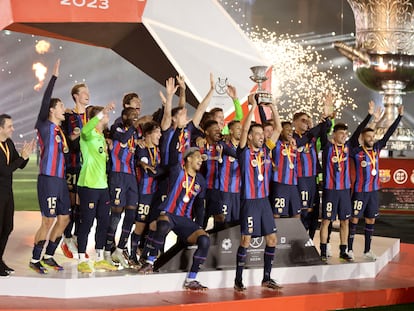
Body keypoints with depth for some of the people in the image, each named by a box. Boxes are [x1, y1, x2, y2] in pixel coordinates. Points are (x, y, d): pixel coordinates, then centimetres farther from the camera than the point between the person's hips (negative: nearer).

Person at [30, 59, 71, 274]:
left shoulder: (60, 130, 16)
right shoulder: (44, 126, -6)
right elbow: (45, 101, -18)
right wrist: (54, 77, -20)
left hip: (61, 180, 8)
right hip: (48, 179, -8)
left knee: (64, 219, 11)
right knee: (48, 221, -6)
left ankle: (49, 256, 22)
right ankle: (35, 260, 5)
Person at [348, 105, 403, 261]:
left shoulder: (377, 148, 4)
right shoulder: (356, 152, -11)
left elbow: (388, 134, 7)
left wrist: (400, 116, 5)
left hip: (374, 190, 6)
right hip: (360, 191, -6)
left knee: (371, 220, 10)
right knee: (354, 219, 1)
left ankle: (367, 251, 18)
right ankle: (349, 249, 9)